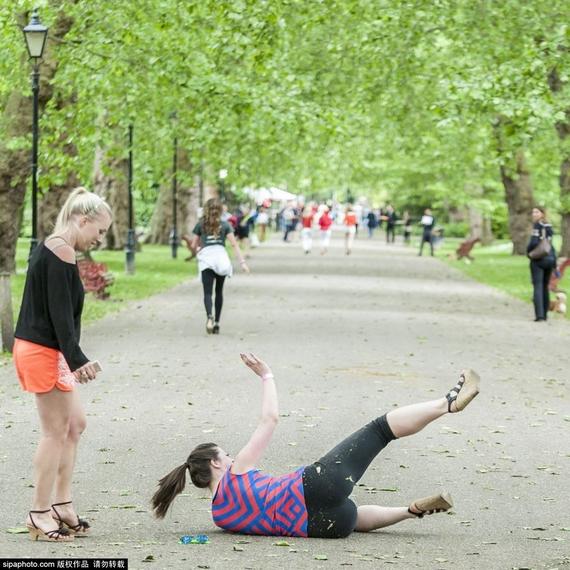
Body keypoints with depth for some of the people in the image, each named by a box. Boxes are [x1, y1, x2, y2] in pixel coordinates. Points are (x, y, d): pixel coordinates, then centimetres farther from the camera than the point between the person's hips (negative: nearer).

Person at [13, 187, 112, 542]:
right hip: (44, 352, -10)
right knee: (56, 432, -2)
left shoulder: (50, 247, 16)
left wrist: (74, 360, 19)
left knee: (75, 424, 17)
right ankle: (41, 515, 5)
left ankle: (62, 503, 22)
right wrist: (77, 360, -22)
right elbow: (60, 311, -21)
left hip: (41, 350, 10)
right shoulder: (62, 250, -15)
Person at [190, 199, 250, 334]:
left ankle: (209, 316, -35)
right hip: (221, 257, 1)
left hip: (206, 258, -1)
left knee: (207, 292, -6)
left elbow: (193, 245, 11)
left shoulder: (200, 225, 10)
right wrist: (242, 262, 0)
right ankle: (216, 323, 19)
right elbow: (234, 244, 2)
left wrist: (198, 251, 32)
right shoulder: (225, 225, 10)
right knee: (219, 291, 17)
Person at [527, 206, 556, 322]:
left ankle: (539, 314, -18)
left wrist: (528, 251, -1)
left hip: (537, 260, -6)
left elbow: (534, 242, -21)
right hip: (549, 259, 6)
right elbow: (551, 246, 14)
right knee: (545, 287, 15)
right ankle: (545, 314, 17)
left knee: (538, 287, -9)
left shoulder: (537, 226, -10)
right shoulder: (549, 227, 11)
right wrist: (555, 262, 16)